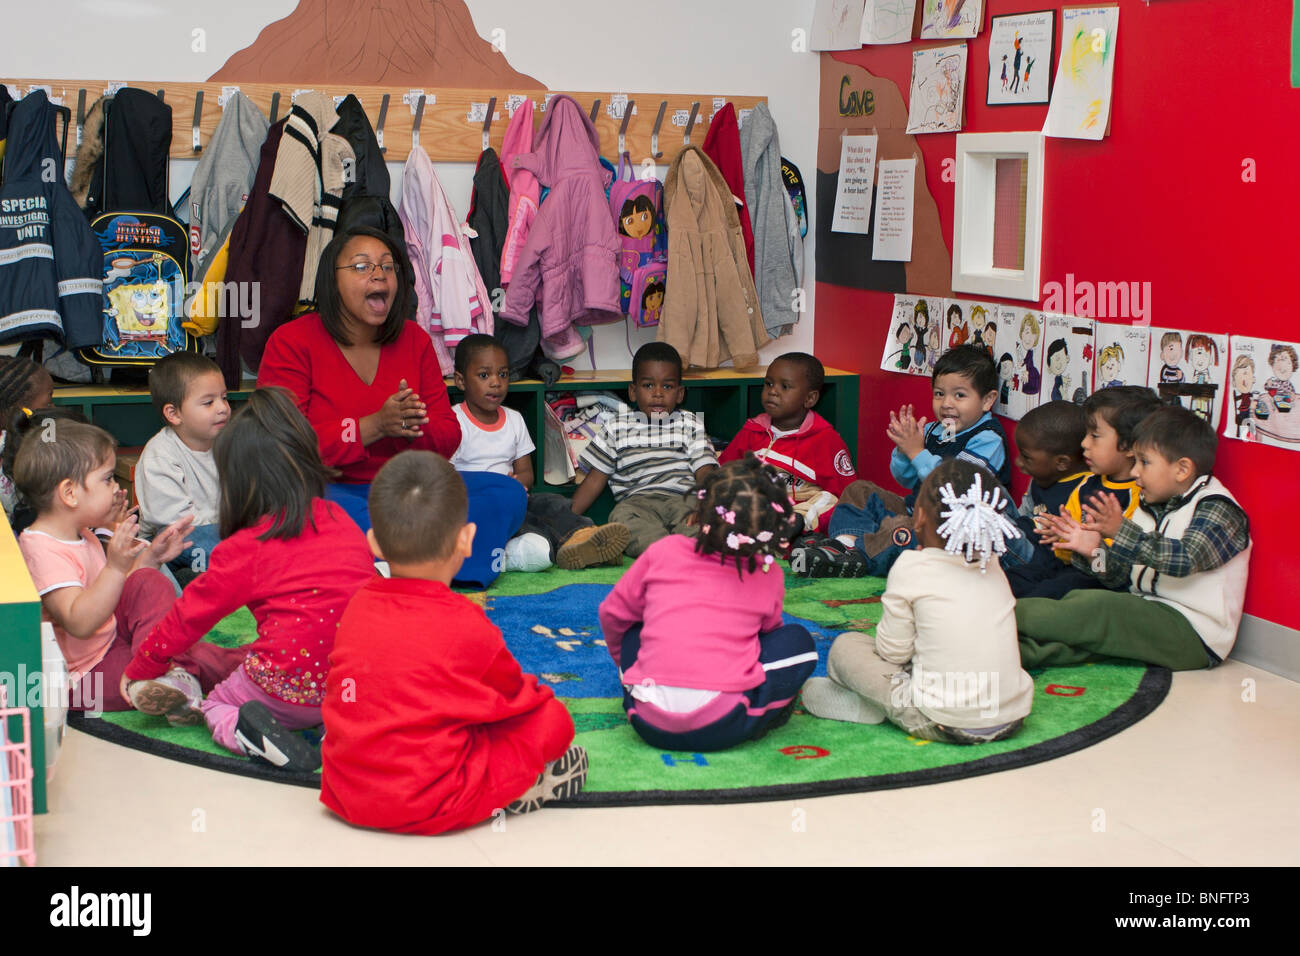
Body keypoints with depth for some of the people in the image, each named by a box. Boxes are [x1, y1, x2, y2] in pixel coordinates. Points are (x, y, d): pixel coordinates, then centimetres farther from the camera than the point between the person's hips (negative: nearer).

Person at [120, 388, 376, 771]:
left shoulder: (246, 548, -5)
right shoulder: (339, 519, 8)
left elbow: (190, 615, 5)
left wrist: (138, 668, 22)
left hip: (288, 687, -4)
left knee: (215, 704, 22)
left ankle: (240, 729, -11)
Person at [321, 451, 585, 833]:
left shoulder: (356, 607, 1)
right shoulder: (469, 626, -14)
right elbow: (514, 698, 3)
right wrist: (539, 696, 26)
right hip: (434, 808, -5)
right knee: (555, 719, 4)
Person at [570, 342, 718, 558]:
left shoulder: (690, 425, 20)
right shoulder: (616, 429, 19)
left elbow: (705, 474, 9)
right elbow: (594, 481, 18)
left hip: (682, 497, 1)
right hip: (637, 501, -1)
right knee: (623, 514, -37)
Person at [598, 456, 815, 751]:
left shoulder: (663, 552, 7)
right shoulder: (770, 577, 6)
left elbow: (612, 614, 21)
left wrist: (625, 662, 41)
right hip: (722, 729, -2)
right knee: (798, 641, 14)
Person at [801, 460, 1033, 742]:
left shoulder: (911, 568, -10)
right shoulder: (993, 567, 7)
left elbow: (892, 652, -6)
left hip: (945, 725, -5)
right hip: (1012, 720, 6)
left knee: (846, 645, 9)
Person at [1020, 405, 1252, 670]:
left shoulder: (1217, 509, -11)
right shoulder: (1151, 509, 14)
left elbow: (1185, 559, -30)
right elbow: (1127, 578, 13)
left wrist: (1122, 532, -36)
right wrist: (1095, 552, -7)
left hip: (1194, 635, -8)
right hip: (1149, 614, 8)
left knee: (1100, 608, -23)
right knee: (1079, 598, -10)